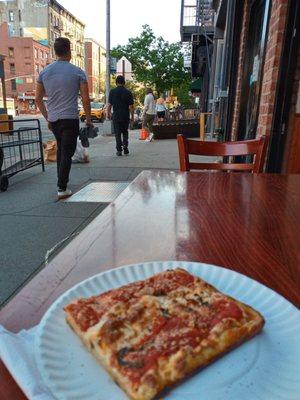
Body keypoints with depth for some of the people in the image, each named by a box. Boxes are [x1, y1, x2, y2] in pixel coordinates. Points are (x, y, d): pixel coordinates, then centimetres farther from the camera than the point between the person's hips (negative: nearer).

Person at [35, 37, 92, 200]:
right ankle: (62, 188, -5)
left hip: (53, 119, 5)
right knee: (67, 152, -2)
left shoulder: (44, 72, 7)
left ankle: (62, 179, 28)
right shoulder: (78, 72, -4)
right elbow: (85, 99, -5)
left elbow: (38, 99, 10)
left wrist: (47, 118, 19)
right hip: (70, 119, -4)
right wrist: (88, 119, 7)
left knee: (61, 148, 22)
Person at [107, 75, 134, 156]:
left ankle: (119, 150, 3)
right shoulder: (128, 92, -2)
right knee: (125, 133, 15)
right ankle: (125, 148, 8)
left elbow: (110, 104, 0)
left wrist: (108, 113, 15)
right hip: (125, 116, 1)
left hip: (116, 116, -1)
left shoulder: (112, 92, -2)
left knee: (117, 133, 5)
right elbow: (131, 106, -3)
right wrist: (132, 116, 3)